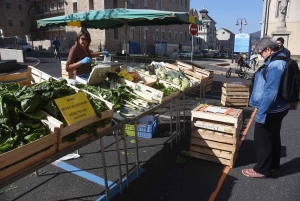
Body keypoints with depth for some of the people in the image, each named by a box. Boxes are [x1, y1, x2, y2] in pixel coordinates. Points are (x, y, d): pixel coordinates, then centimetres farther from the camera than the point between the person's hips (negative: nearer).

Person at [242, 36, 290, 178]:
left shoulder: (275, 65, -24)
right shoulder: (280, 60, 9)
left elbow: (271, 92, -28)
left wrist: (261, 112, -24)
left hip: (270, 109, -10)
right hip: (278, 108, 10)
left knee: (262, 140, 3)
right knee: (273, 137, 21)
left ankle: (262, 169, 18)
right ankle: (273, 164, 37)